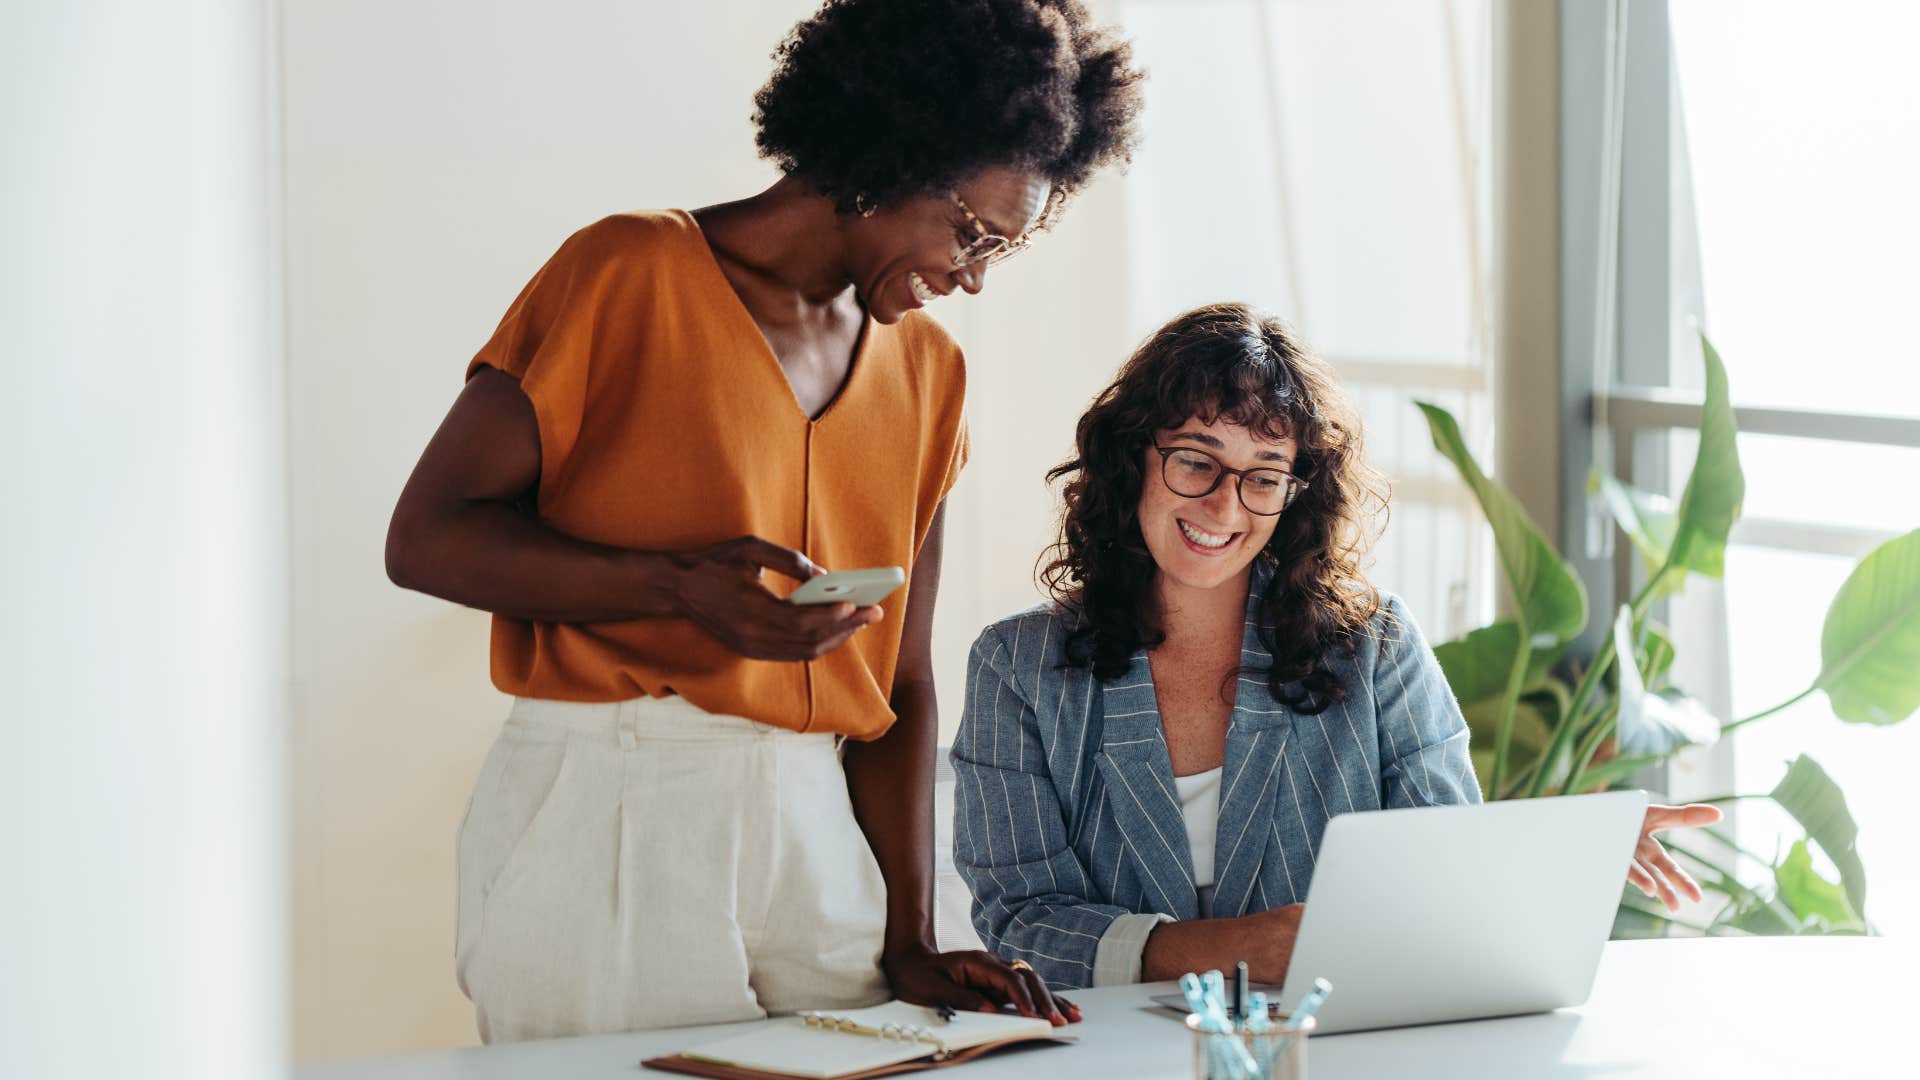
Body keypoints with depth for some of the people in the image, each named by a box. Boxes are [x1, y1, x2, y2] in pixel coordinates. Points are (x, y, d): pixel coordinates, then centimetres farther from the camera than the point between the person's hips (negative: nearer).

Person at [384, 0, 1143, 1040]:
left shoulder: (926, 370, 14)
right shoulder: (632, 274, -4)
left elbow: (898, 681, 13)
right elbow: (427, 537, -7)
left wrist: (908, 944, 2)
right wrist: (680, 586, -21)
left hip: (816, 826, 5)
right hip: (604, 818, -5)